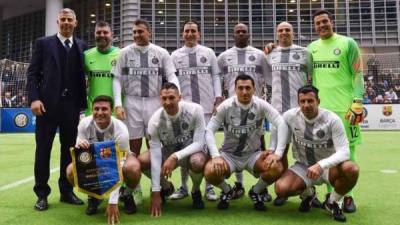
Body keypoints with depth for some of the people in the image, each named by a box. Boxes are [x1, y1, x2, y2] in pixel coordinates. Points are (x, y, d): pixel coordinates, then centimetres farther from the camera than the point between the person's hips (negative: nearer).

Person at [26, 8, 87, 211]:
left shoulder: (82, 47, 12)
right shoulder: (43, 43, 7)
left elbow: (83, 76, 11)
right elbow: (32, 73, 2)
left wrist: (83, 102, 2)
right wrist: (34, 98, -10)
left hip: (72, 105, 2)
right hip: (48, 103, -2)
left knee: (69, 148, 7)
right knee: (43, 148, 2)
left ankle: (66, 191, 18)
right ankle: (42, 194, 11)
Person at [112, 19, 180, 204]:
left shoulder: (161, 53, 5)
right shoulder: (125, 53, 5)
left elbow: (171, 76, 1)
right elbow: (117, 79, 4)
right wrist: (118, 103, -8)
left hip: (154, 102, 0)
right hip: (132, 103, 0)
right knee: (133, 147, 5)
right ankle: (135, 189, 16)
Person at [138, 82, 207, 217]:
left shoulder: (195, 110, -25)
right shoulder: (155, 120, -21)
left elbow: (198, 143, -23)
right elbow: (155, 156, -23)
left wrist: (176, 157, -38)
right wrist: (155, 192, -24)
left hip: (192, 150, -2)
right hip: (168, 151, 3)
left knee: (198, 162, -38)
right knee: (141, 161, -22)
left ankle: (196, 191, -1)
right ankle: (165, 187, 10)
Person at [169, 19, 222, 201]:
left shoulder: (209, 53, 8)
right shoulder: (175, 55, 8)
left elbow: (216, 77, 5)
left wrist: (218, 99, -4)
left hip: (206, 106, 0)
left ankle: (209, 187, 14)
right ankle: (183, 187, 17)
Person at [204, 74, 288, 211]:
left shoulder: (261, 105, -11)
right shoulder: (226, 106, -12)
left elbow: (282, 125, -20)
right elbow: (209, 130, -14)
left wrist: (277, 153, -32)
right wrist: (216, 156, -29)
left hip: (254, 154, 1)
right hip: (229, 154, 0)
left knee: (277, 168, -28)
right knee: (210, 172, -30)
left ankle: (255, 192, 6)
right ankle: (227, 191, 8)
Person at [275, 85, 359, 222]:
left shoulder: (332, 119, -19)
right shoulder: (290, 116, -12)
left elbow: (344, 151, -24)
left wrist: (321, 165, -39)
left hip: (328, 167, -1)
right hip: (303, 167, 1)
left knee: (351, 169, -34)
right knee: (281, 188, -26)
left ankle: (332, 201, -1)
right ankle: (308, 194, 13)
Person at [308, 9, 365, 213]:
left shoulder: (348, 43, 1)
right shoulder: (311, 48, 13)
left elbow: (358, 75, -3)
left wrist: (358, 103, -11)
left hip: (345, 107, -3)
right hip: (321, 108, 4)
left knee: (347, 151, 1)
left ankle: (348, 196, 11)